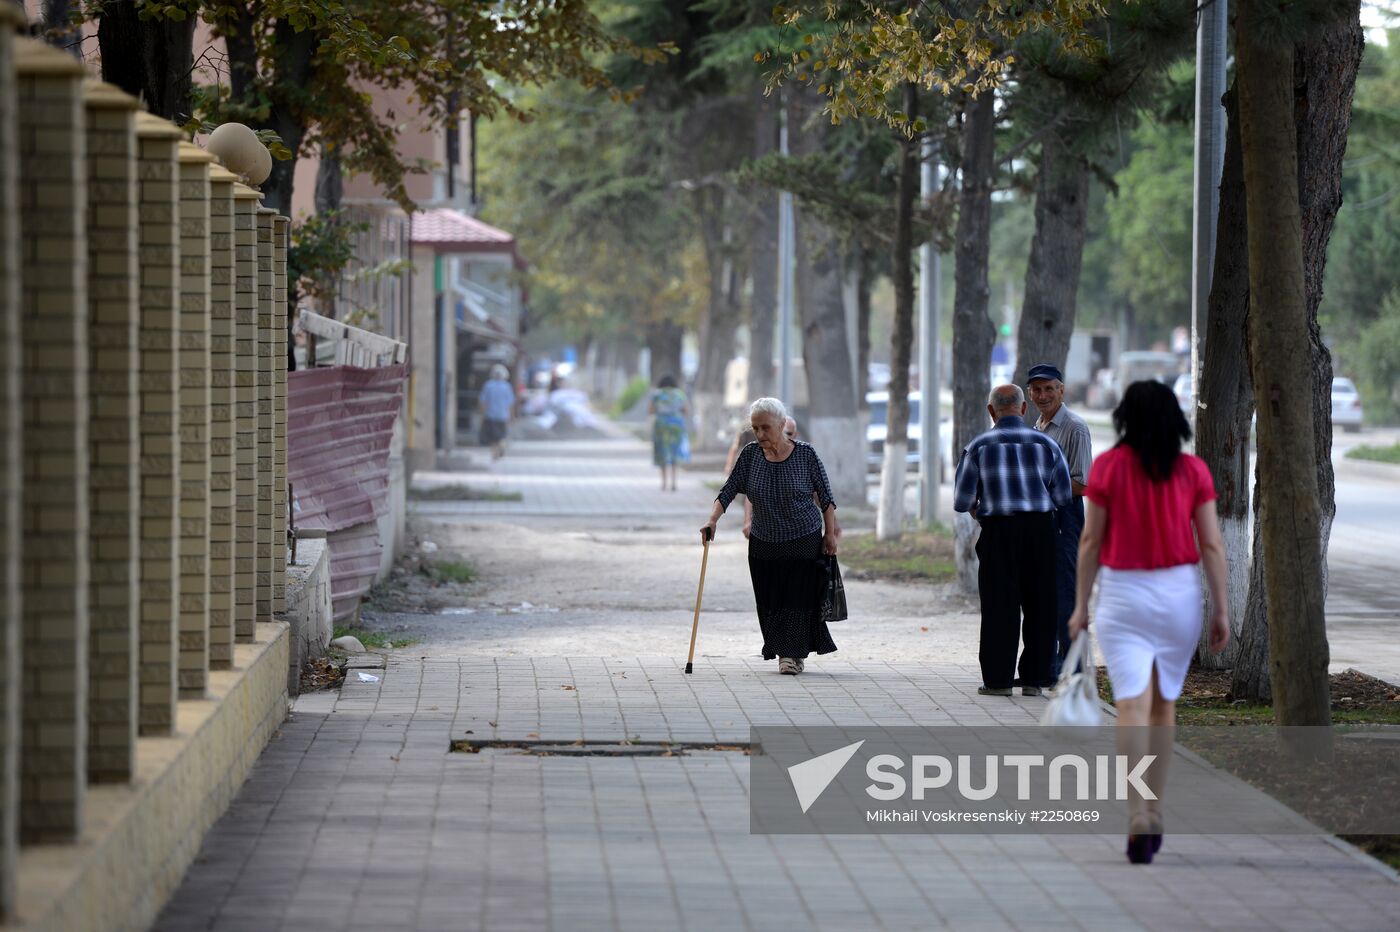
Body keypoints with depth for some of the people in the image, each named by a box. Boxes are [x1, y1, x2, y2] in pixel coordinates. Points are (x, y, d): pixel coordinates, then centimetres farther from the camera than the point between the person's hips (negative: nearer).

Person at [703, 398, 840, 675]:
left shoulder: (805, 454, -8)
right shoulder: (750, 454, -1)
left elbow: (825, 495, -2)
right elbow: (729, 490, -4)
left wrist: (830, 532, -4)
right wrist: (712, 521, -18)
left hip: (803, 540, -3)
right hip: (764, 544, 3)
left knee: (798, 597, -7)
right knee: (770, 601, 2)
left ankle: (795, 654, -1)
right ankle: (785, 653, 12)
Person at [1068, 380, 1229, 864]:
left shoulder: (1107, 467, -4)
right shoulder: (1194, 471, -1)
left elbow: (1090, 541, -2)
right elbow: (1211, 544, -2)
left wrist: (1081, 604, 5)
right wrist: (1220, 609, 4)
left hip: (1122, 595, -2)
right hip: (1179, 593, 2)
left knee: (1132, 705, -8)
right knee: (1165, 704, 15)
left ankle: (1138, 820, -21)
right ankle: (1154, 817, 21)